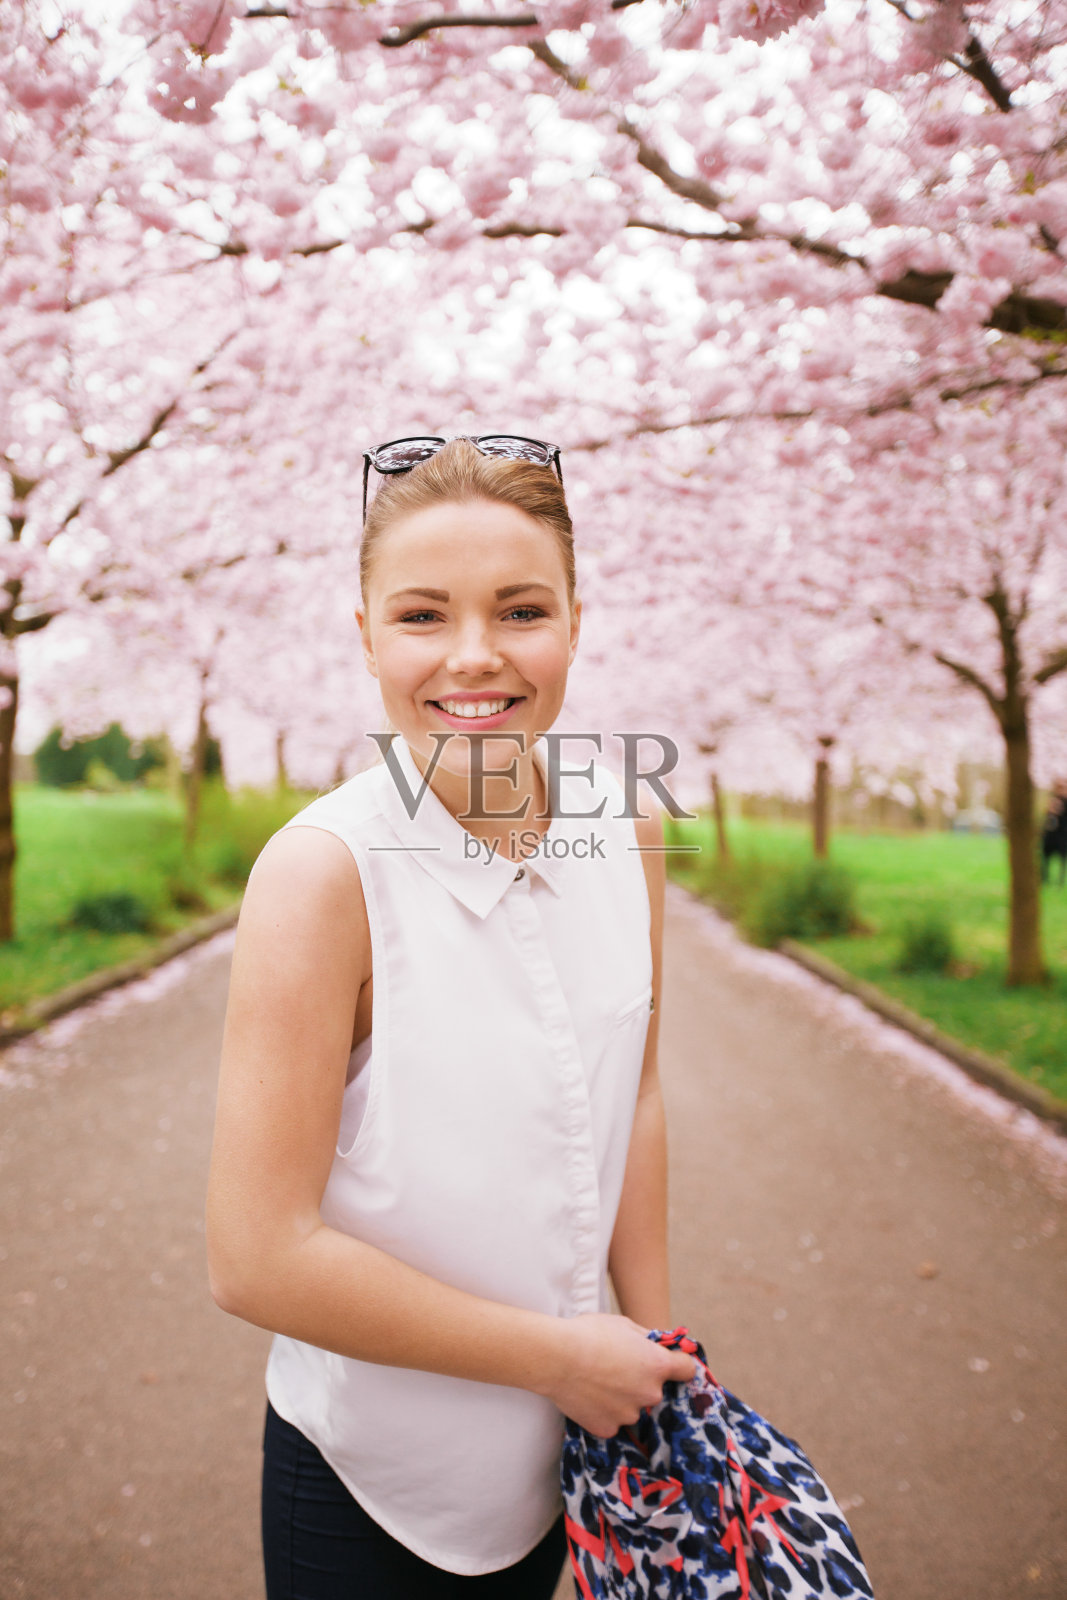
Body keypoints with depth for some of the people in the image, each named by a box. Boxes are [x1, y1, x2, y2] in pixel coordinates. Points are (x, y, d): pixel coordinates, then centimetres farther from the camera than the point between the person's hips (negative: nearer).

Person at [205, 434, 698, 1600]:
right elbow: (259, 1261, -24)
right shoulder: (324, 870, -25)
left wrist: (651, 1350, 4)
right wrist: (561, 1353, -16)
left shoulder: (628, 836, -8)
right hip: (366, 1481, -4)